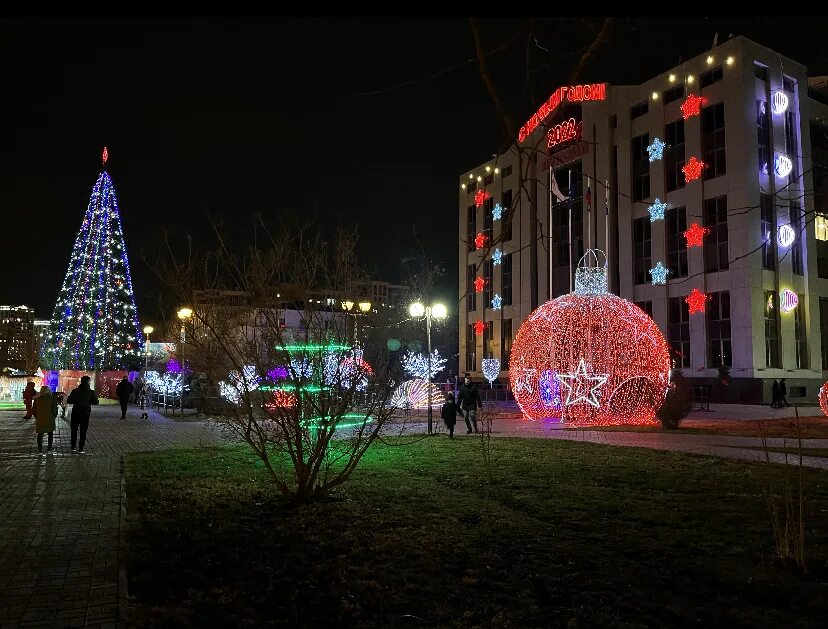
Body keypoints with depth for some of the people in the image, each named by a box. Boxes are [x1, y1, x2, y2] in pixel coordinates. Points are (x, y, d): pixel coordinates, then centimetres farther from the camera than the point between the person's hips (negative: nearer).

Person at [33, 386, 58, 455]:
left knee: (40, 434, 14)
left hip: (40, 420, 1)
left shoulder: (37, 399, 1)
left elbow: (34, 410, 7)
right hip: (49, 419, -1)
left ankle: (40, 449, 11)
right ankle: (49, 448, 14)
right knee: (50, 433, 17)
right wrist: (54, 416, 10)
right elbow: (54, 409, -8)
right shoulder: (52, 399, -7)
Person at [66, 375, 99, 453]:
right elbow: (96, 402, -4)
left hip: (76, 412, 1)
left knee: (74, 430, 16)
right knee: (83, 431, 6)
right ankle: (80, 449, 4)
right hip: (86, 413, -1)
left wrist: (76, 401, 13)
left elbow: (69, 401, -5)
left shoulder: (75, 391, -5)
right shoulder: (91, 392, -8)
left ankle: (73, 447, 17)